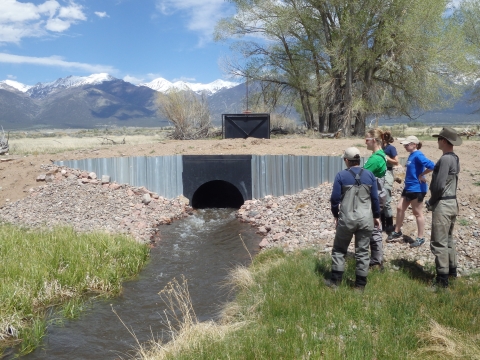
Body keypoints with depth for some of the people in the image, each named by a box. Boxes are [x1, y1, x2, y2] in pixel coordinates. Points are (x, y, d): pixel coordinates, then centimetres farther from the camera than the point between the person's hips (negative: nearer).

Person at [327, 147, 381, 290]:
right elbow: (375, 198, 6)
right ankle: (360, 284, 13)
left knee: (339, 249, 13)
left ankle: (335, 280, 13)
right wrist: (376, 216, 17)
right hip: (366, 219, 2)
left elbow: (335, 198, -3)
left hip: (346, 218, -2)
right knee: (362, 252, 8)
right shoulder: (369, 175, 4)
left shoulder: (341, 175, -4)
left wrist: (336, 215, 11)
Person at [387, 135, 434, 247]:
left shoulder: (418, 155, -19)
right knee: (400, 208, 12)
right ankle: (397, 232, 26)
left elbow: (431, 166, -31)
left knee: (417, 213, 2)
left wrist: (421, 175, -20)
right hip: (408, 187, 9)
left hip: (417, 188, -9)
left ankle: (420, 238, 14)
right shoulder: (411, 155, 9)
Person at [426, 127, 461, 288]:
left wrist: (431, 202, -8)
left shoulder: (445, 159, -19)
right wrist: (434, 201, 12)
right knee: (448, 239, 21)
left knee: (439, 243, -4)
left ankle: (442, 278, 1)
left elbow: (439, 186, -23)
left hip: (443, 204, -10)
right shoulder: (455, 159, 11)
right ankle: (452, 270, 31)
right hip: (452, 203, 10)